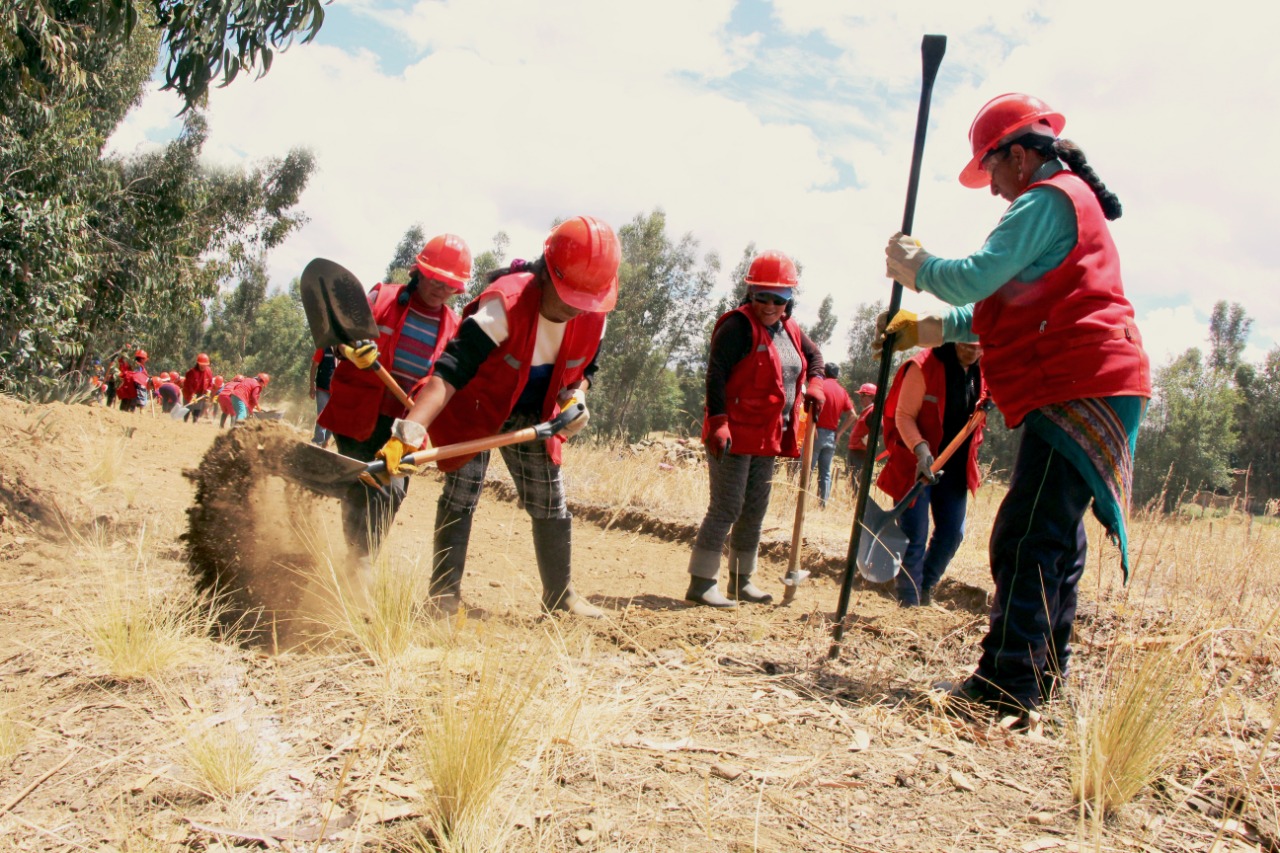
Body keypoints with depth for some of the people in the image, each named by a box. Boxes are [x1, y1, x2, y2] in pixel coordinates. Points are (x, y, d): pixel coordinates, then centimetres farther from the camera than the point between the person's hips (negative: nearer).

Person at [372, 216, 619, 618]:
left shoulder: (593, 315, -17)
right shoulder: (505, 303, -36)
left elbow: (584, 367, 4)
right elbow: (449, 371, -44)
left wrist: (576, 397, -19)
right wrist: (408, 433, -56)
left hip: (531, 418, 5)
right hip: (476, 409, -5)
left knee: (552, 507, 8)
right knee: (460, 498, -9)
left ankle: (560, 595, 24)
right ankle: (445, 597, 5)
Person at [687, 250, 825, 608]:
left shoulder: (790, 330, 13)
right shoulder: (739, 326, -12)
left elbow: (814, 354, 32)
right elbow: (716, 373, -19)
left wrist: (814, 385, 13)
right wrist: (718, 422, -27)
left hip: (769, 437, 8)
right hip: (734, 435, -8)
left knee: (755, 510, 12)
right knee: (727, 508, -8)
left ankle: (741, 582, 23)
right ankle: (700, 583, -2)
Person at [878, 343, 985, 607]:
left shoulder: (980, 371, 4)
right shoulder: (923, 366, -16)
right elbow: (903, 416, -17)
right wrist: (921, 449, -32)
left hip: (956, 467, 7)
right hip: (917, 465, -6)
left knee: (952, 534, 11)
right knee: (915, 538, -3)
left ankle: (925, 590, 32)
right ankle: (909, 603, 10)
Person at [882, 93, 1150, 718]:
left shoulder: (1047, 199, -7)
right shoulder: (1074, 200, 27)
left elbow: (977, 278, -17)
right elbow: (1012, 307, 27)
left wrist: (917, 267, 2)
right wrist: (931, 330, 21)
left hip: (1078, 389, -11)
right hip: (1088, 389, 11)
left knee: (1026, 538, -14)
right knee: (1055, 537, 14)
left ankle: (1006, 686, -14)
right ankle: (1042, 676, 22)